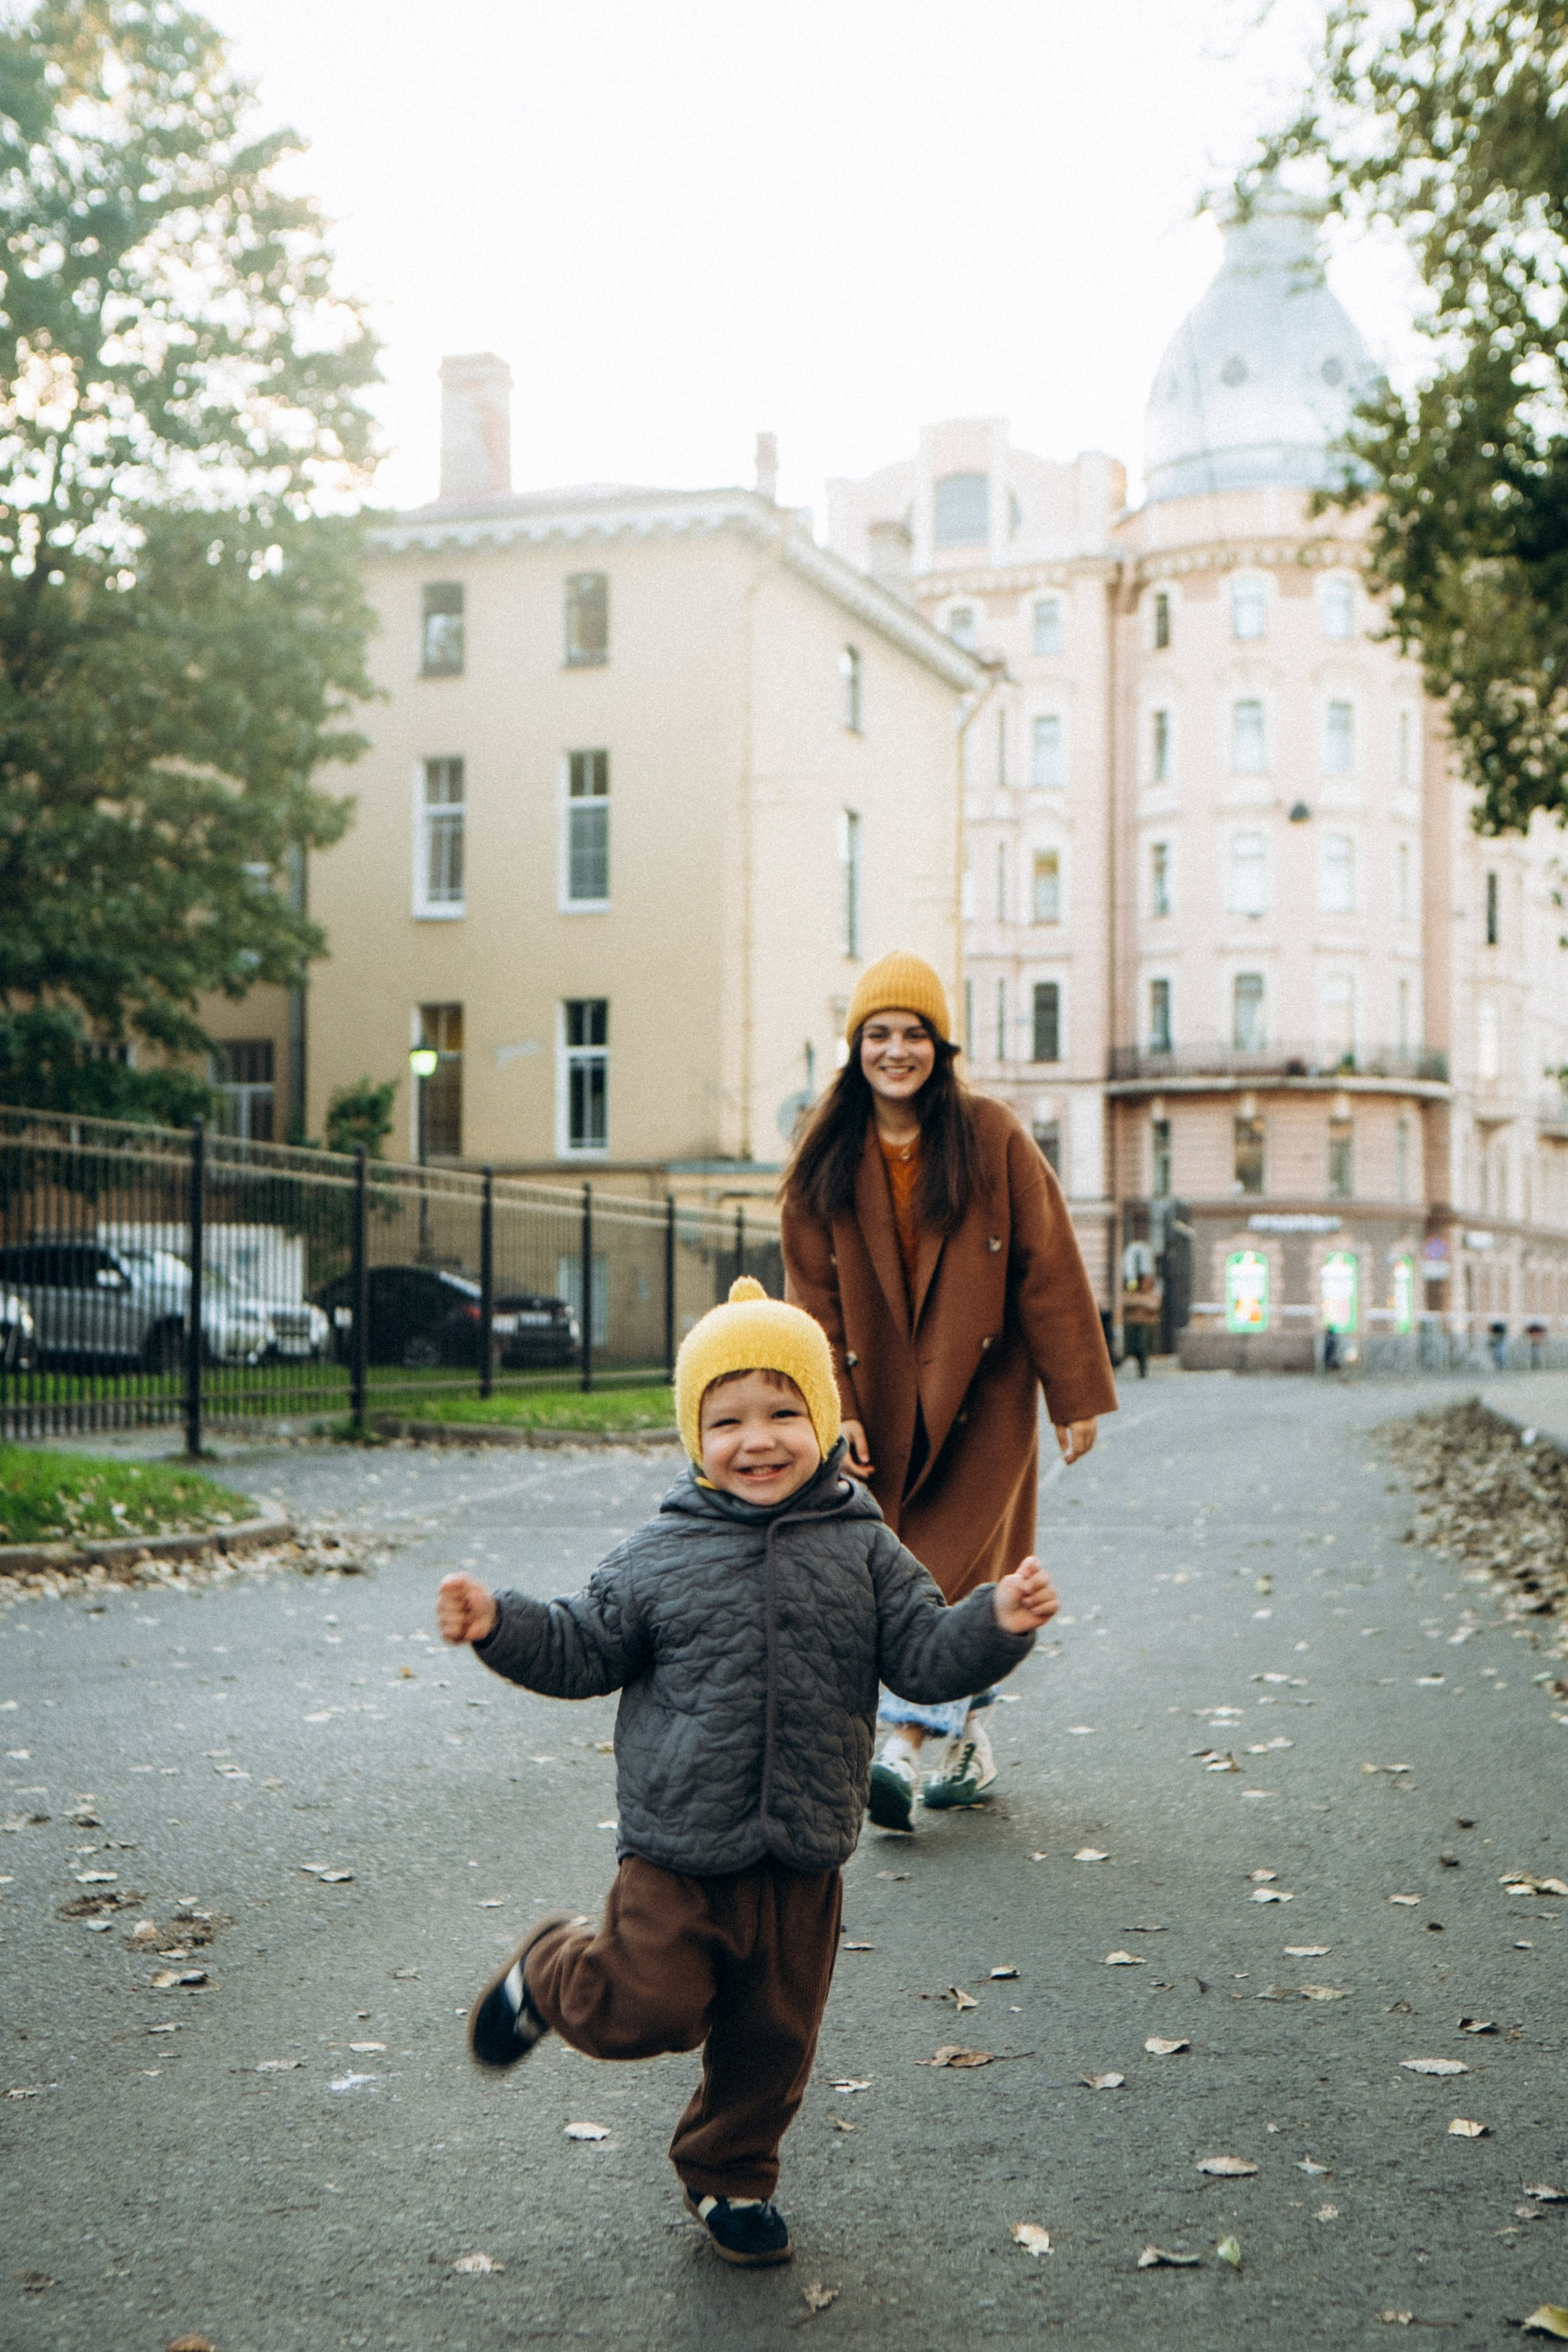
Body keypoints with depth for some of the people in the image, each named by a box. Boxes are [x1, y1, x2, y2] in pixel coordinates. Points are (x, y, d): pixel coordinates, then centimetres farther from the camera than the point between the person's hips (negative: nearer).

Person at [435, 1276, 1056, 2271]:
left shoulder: (864, 1551, -1)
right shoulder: (660, 1557, -3)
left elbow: (926, 1658, -4)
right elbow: (582, 1651, 4)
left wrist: (998, 1625, -22)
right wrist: (498, 1625, -11)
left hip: (803, 1858, 2)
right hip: (679, 1850, -2)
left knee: (774, 2032, 12)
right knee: (647, 2011, -5)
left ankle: (732, 2175, 36)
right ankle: (551, 1973, 27)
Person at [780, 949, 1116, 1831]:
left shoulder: (993, 1138, -8)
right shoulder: (829, 1161, 0)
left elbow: (1049, 1272, -5)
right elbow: (813, 1294, 1)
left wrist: (1078, 1397, -5)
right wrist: (835, 1410, -8)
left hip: (982, 1392, -3)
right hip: (884, 1397, 3)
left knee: (952, 1566, -11)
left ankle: (906, 1747, -14)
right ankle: (969, 1744, 21)